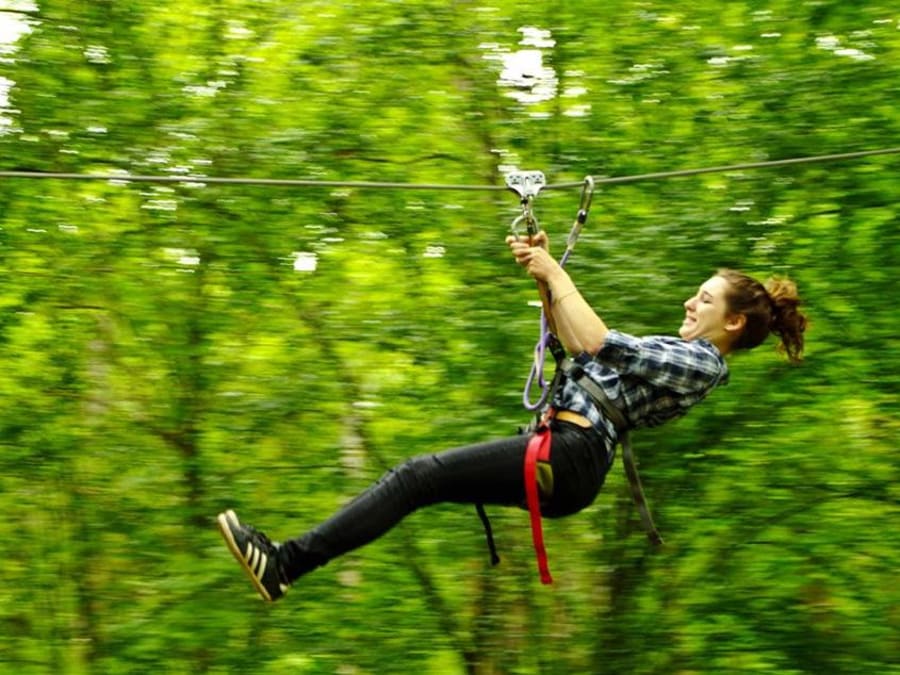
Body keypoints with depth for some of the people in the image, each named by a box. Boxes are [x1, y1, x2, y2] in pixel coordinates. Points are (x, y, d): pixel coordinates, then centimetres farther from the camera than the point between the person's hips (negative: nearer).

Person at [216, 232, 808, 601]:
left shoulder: (704, 364, -5)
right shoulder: (676, 350, 25)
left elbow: (601, 345, -15)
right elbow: (574, 343, 30)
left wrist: (556, 273, -6)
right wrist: (544, 275, 19)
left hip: (567, 459, -10)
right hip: (558, 450, 10)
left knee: (420, 475, -18)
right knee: (419, 474, 0)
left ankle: (289, 562, -22)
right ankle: (293, 559, -5)